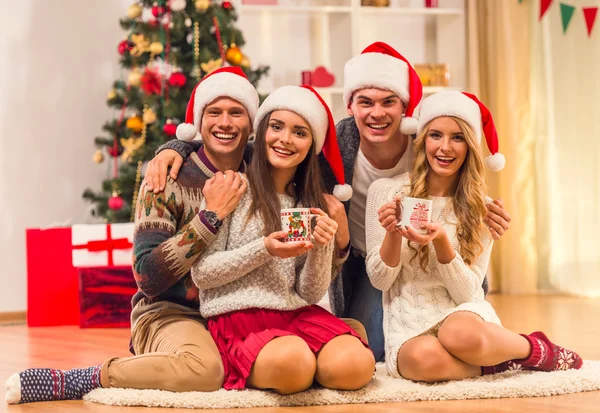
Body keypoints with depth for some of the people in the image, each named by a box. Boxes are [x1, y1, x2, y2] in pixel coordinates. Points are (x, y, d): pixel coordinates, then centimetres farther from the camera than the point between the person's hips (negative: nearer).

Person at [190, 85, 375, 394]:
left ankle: (292, 364, 3)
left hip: (296, 314, 5)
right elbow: (201, 273, -4)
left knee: (356, 364, -26)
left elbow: (311, 295, 8)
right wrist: (263, 250, -16)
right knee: (293, 362, -37)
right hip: (236, 318, -5)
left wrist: (321, 247, -11)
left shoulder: (312, 205, 14)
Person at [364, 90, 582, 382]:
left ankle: (538, 350, -6)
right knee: (425, 357, -38)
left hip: (463, 314, 1)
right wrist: (392, 234, -19)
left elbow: (467, 292, -4)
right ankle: (497, 361, -9)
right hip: (408, 327, -1)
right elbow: (379, 279, 1)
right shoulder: (385, 191, -1)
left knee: (460, 334, -37)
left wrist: (441, 241, -21)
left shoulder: (481, 207, 2)